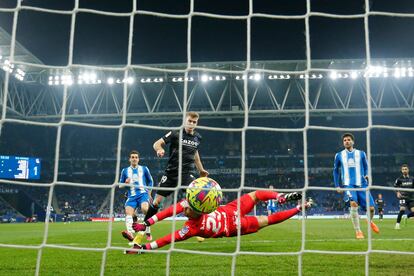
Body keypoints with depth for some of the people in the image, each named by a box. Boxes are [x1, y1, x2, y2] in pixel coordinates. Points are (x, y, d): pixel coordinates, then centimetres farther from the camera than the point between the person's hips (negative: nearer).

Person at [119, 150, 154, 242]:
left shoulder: (144, 169, 12)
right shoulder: (125, 171, 14)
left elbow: (150, 181, 22)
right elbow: (120, 185, 17)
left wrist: (149, 192, 12)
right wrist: (126, 183, -5)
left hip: (143, 194, -2)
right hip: (132, 196, 2)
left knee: (145, 209, -30)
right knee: (128, 212, -25)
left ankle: (148, 232, -15)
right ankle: (130, 233, -46)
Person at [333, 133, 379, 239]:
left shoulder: (361, 154, 10)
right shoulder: (339, 155, 10)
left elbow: (366, 167, 16)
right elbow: (335, 170, 19)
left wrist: (367, 175, -6)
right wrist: (337, 186, 13)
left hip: (361, 184, 1)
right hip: (348, 184, -1)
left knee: (371, 208, -6)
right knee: (353, 203, -26)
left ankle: (370, 221, 31)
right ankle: (358, 231, -14)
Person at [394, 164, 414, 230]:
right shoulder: (399, 179, -2)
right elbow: (395, 187, 4)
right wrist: (398, 192, -13)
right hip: (403, 197, -4)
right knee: (402, 210, -24)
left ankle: (407, 217, 28)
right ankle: (397, 224, -12)